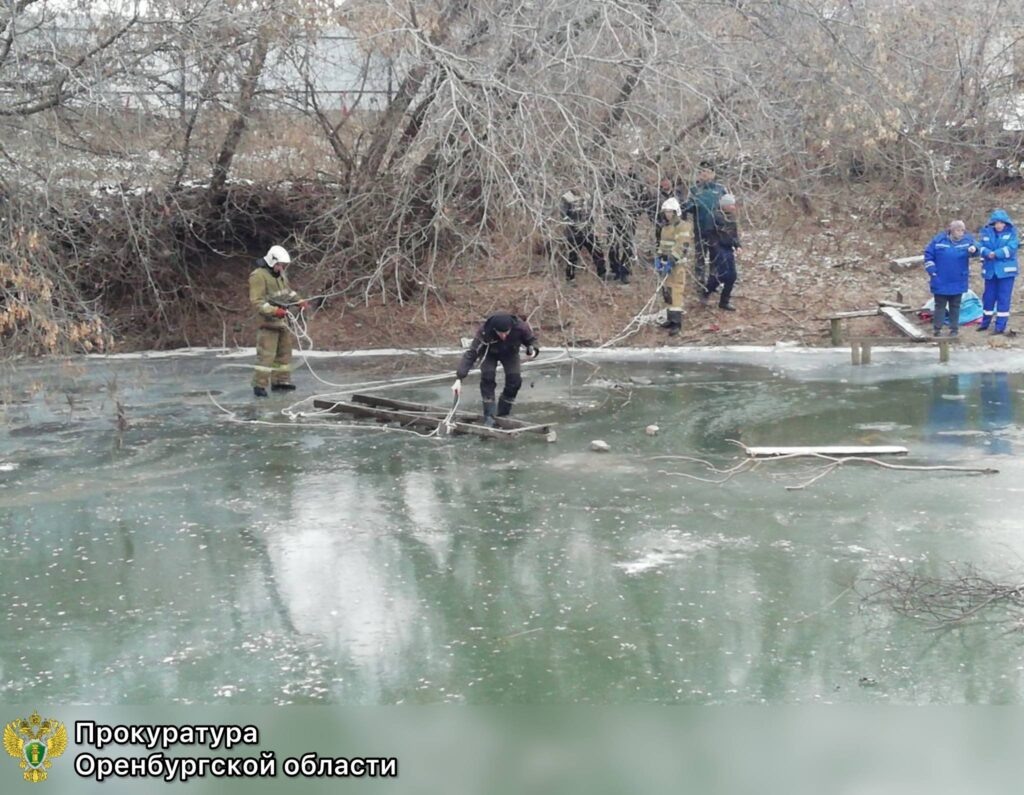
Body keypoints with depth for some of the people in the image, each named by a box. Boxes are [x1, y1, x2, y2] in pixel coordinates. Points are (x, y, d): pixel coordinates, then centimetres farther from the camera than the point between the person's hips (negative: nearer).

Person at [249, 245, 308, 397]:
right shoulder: (258, 276, -16)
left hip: (282, 319, 9)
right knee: (266, 354, -12)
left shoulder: (279, 274, 13)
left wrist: (299, 302, 11)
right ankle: (259, 385, -11)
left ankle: (280, 380, 24)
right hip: (268, 321, -9)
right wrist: (274, 311, -32)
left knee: (284, 351, 14)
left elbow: (288, 291, 27)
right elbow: (257, 301, -22)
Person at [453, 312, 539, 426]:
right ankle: (489, 417, -14)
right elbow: (471, 353, -41)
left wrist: (533, 351, -39)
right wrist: (459, 379, -47)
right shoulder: (484, 331, -42)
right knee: (487, 378, -25)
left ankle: (503, 414, 7)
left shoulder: (520, 327, -37)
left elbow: (531, 340, -15)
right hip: (490, 353, -2)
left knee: (514, 380, -15)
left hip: (510, 353, 2)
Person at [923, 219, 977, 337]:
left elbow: (973, 246, -19)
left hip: (958, 282, 1)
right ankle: (937, 328, 14)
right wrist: (932, 270, -6)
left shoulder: (967, 239, -3)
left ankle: (954, 328, 18)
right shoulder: (939, 240, -7)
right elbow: (928, 254, -2)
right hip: (941, 282, -1)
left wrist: (973, 249, -44)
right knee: (940, 305, 7)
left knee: (955, 306, 10)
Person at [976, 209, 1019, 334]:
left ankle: (1001, 326, 2)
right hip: (990, 270, 3)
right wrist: (988, 253, -26)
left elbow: (1011, 248, -16)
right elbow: (981, 247, -5)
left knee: (1003, 298, -2)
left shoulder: (1011, 232, -4)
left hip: (1006, 270, -3)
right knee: (988, 297, 12)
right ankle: (985, 322, 27)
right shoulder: (986, 232, 4)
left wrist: (996, 254, -24)